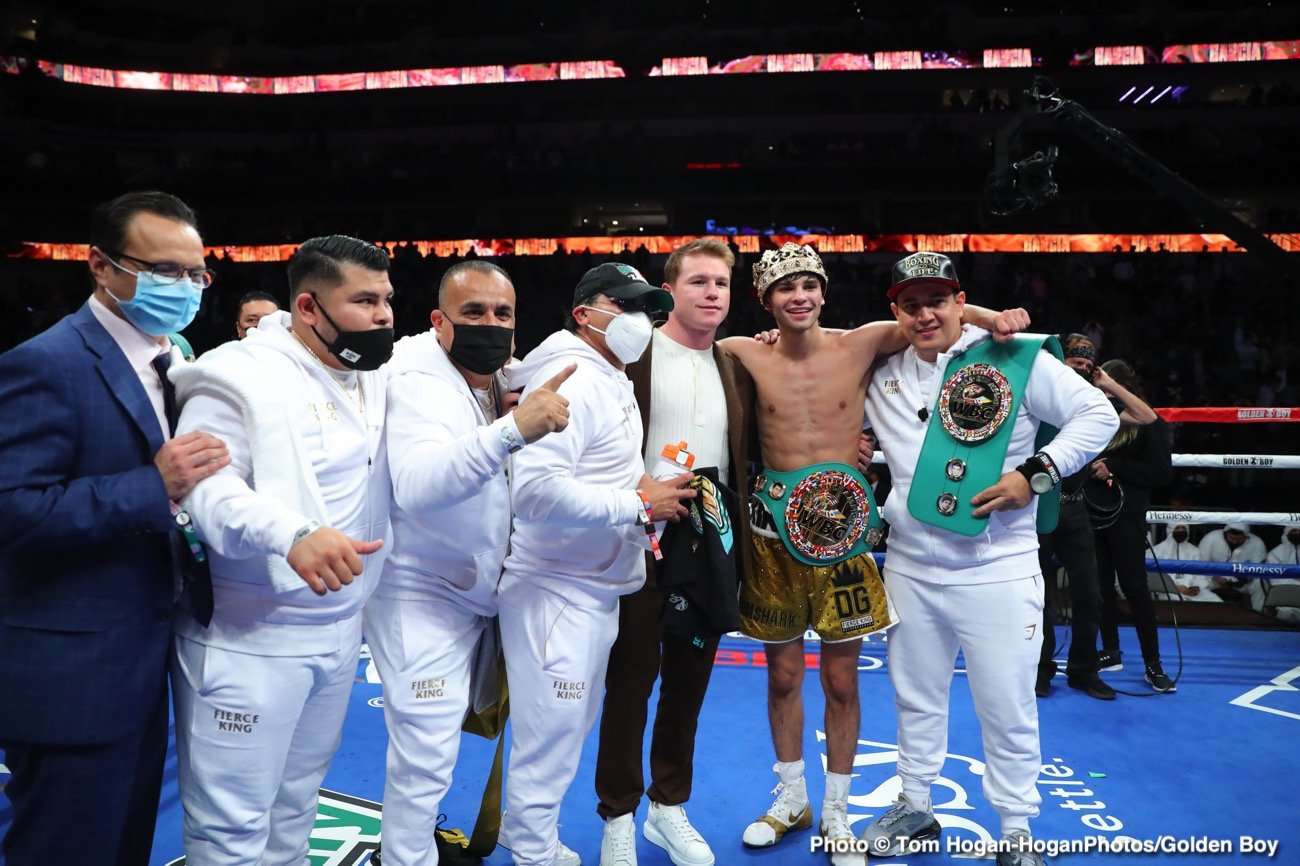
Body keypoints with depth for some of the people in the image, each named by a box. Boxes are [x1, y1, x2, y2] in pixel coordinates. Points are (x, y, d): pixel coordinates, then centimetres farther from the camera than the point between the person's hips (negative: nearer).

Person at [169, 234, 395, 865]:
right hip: (248, 639, -6)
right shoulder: (239, 371, -13)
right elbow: (209, 487, -21)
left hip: (340, 627, 7)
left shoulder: (376, 376, 9)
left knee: (296, 802, 21)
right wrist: (294, 533, -39)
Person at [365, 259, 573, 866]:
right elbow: (417, 486, -41)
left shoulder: (501, 386, 4)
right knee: (425, 756, -4)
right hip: (421, 597, -8)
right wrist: (513, 428, -52)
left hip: (480, 595, 8)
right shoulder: (418, 383, -21)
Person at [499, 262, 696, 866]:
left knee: (570, 728, 22)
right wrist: (640, 506, -23)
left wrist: (654, 492, 3)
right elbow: (538, 491, -32)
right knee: (550, 737, 2)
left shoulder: (613, 381, 14)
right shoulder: (570, 379, -19)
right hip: (556, 588, -10)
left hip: (597, 586, 10)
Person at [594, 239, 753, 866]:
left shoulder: (736, 371, 10)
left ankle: (669, 807, 33)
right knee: (629, 685, 7)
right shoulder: (630, 355, -6)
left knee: (688, 685, 15)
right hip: (642, 548, -5)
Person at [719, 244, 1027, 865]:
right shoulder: (746, 355, -4)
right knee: (783, 675, 13)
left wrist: (993, 317, -11)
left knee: (841, 680, 8)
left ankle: (835, 811, 29)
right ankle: (792, 797, 36)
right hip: (774, 530, 1)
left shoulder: (860, 344, -4)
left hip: (841, 529, 0)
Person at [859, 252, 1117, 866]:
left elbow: (1098, 414, -5)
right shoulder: (882, 376, 6)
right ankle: (915, 807, 38)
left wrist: (1036, 475, -15)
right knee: (916, 698, 18)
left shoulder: (1016, 358, -7)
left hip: (998, 571, -4)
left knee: (1008, 710, 7)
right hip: (909, 568, 4)